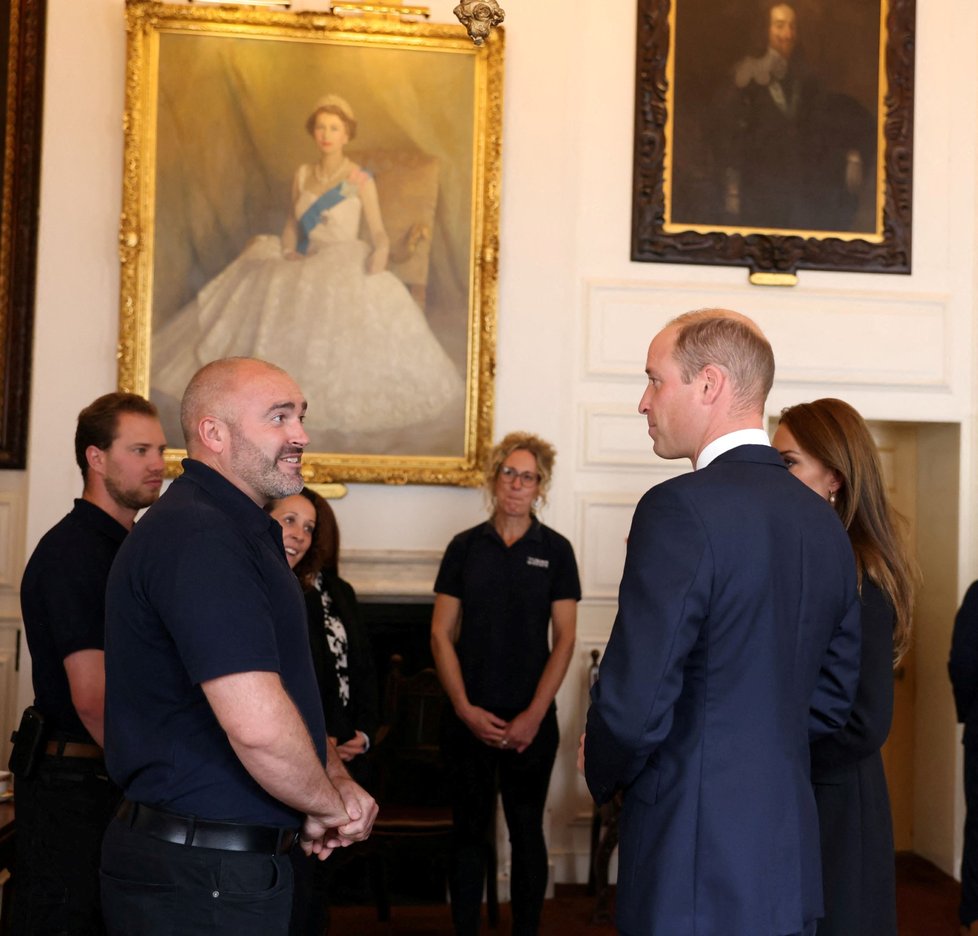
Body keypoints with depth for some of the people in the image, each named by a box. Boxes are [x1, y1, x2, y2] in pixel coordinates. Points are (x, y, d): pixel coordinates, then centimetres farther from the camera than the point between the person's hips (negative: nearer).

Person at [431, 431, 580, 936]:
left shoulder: (554, 550, 1)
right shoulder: (465, 547, 3)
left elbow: (564, 639, -2)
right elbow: (442, 634, 1)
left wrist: (534, 715, -10)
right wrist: (465, 708, -8)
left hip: (531, 720, -1)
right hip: (471, 718, 1)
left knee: (527, 833, 8)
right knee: (469, 832, 8)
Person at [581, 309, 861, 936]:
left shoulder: (681, 508, -19)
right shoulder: (825, 522, 6)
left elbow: (634, 704, -20)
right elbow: (832, 697, 13)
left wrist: (604, 771, 0)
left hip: (694, 866, -7)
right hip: (792, 864, 8)